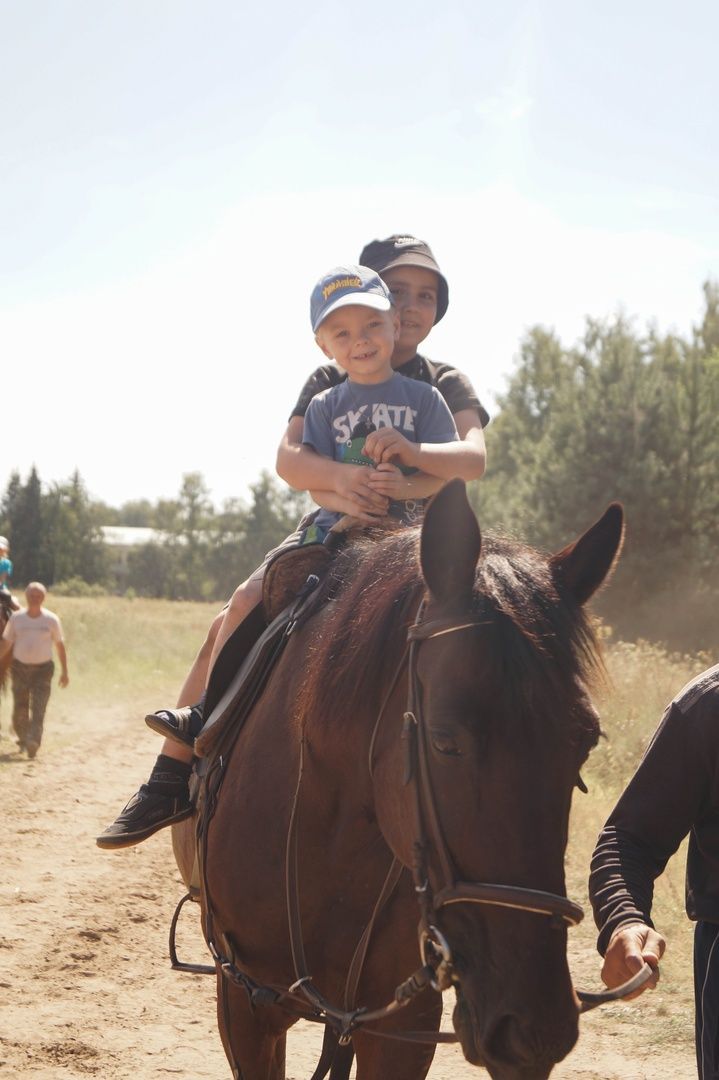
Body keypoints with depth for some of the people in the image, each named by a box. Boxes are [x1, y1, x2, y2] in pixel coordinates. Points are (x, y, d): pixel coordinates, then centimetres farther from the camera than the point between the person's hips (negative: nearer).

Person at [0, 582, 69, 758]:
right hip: (20, 667, 1)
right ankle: (22, 738, 27)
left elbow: (60, 645, 6)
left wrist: (64, 671, 6)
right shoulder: (16, 618, 1)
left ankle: (33, 742, -24)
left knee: (38, 707, -14)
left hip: (43, 669, -1)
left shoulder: (52, 619, -2)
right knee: (20, 709, 3)